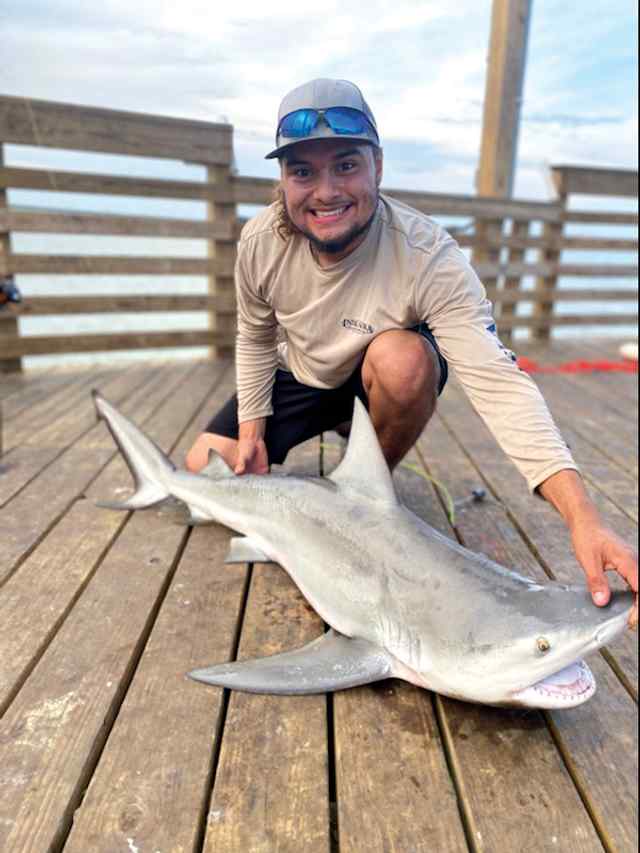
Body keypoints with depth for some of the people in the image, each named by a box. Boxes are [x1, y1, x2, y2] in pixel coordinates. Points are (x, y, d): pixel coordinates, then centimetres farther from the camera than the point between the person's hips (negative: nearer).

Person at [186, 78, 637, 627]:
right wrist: (252, 430, -6)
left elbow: (496, 380, -43)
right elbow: (255, 339, -2)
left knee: (404, 357, -39)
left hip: (381, 388, -3)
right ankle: (333, 434, 21)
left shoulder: (429, 258, -34)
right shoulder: (261, 242, -20)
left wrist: (583, 517, -53)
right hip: (298, 381, 4)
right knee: (206, 469, -4)